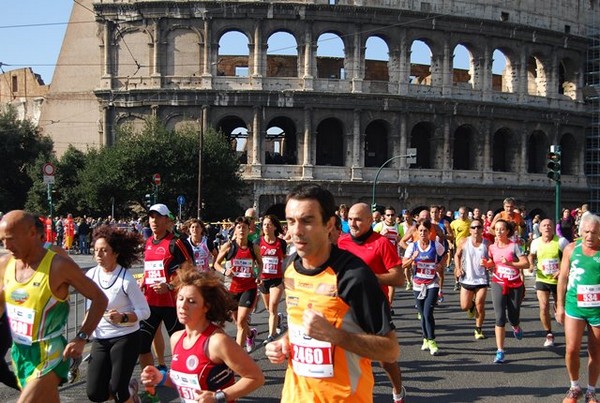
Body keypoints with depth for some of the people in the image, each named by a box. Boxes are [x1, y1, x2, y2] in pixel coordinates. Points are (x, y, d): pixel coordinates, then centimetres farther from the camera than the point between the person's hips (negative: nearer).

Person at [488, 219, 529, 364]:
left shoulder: (514, 246, -8)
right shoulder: (492, 247, 3)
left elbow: (526, 263, -14)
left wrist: (509, 263, -25)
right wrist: (486, 264, -5)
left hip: (515, 285, -2)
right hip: (498, 285, 2)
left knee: (513, 318, 7)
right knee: (500, 317, -10)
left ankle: (516, 328, 47)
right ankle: (500, 351, -8)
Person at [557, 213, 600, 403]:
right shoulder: (571, 249, -1)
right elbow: (563, 278, 6)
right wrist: (560, 305, 6)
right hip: (574, 307, 1)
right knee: (572, 349, -1)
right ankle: (574, 387, 20)